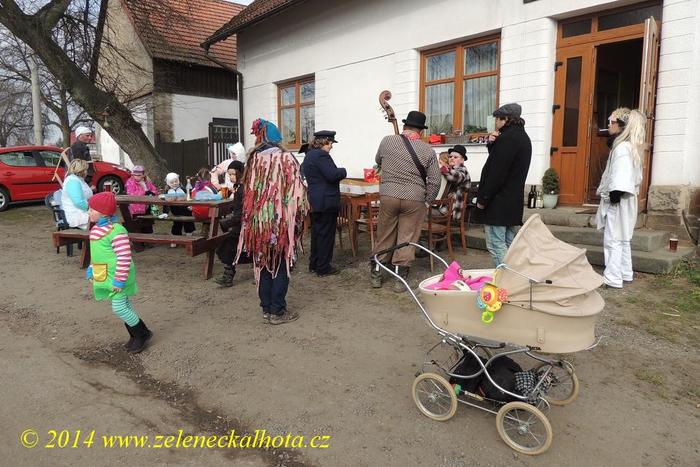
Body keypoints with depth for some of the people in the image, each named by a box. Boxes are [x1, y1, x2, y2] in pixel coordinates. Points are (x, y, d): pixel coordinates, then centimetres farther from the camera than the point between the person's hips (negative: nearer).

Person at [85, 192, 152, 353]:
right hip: (104, 276, 9)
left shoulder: (116, 231, -22)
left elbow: (124, 258, -24)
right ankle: (135, 335, 28)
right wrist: (91, 270, 21)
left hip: (116, 277, -9)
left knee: (119, 308, -8)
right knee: (124, 306, 16)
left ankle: (143, 333, 11)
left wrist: (119, 280, -23)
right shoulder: (95, 229, 9)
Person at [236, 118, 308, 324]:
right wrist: (300, 214, 1)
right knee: (280, 265, 5)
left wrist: (252, 217, 15)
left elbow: (248, 191, 6)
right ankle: (277, 311, 9)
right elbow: (296, 191, -11)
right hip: (282, 220, -4)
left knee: (263, 263, 13)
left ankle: (267, 309, 20)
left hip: (258, 220, 4)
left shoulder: (253, 159, 2)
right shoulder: (286, 158, -8)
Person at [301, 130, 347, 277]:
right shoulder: (321, 155, -17)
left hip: (314, 201, 10)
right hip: (326, 202, -10)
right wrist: (343, 171, -5)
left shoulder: (309, 155, 15)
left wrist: (338, 172, 15)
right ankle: (323, 268, 5)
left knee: (316, 232, 16)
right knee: (326, 234, -2)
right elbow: (333, 175, -24)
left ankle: (314, 264, 24)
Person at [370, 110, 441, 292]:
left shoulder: (387, 141, -1)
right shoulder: (428, 150, -2)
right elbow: (435, 181, -3)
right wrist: (427, 202, 9)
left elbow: (378, 161, 18)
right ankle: (400, 278, 12)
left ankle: (376, 274, 24)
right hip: (414, 200, -1)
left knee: (384, 237, 14)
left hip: (388, 196, 1)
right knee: (407, 240, 7)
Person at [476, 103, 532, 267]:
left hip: (498, 203, -10)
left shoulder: (507, 138, -16)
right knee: (508, 244, 15)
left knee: (496, 246, -7)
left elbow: (496, 172, -21)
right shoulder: (522, 137, 16)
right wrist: (492, 143, 3)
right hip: (513, 201, 10)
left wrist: (483, 199, -15)